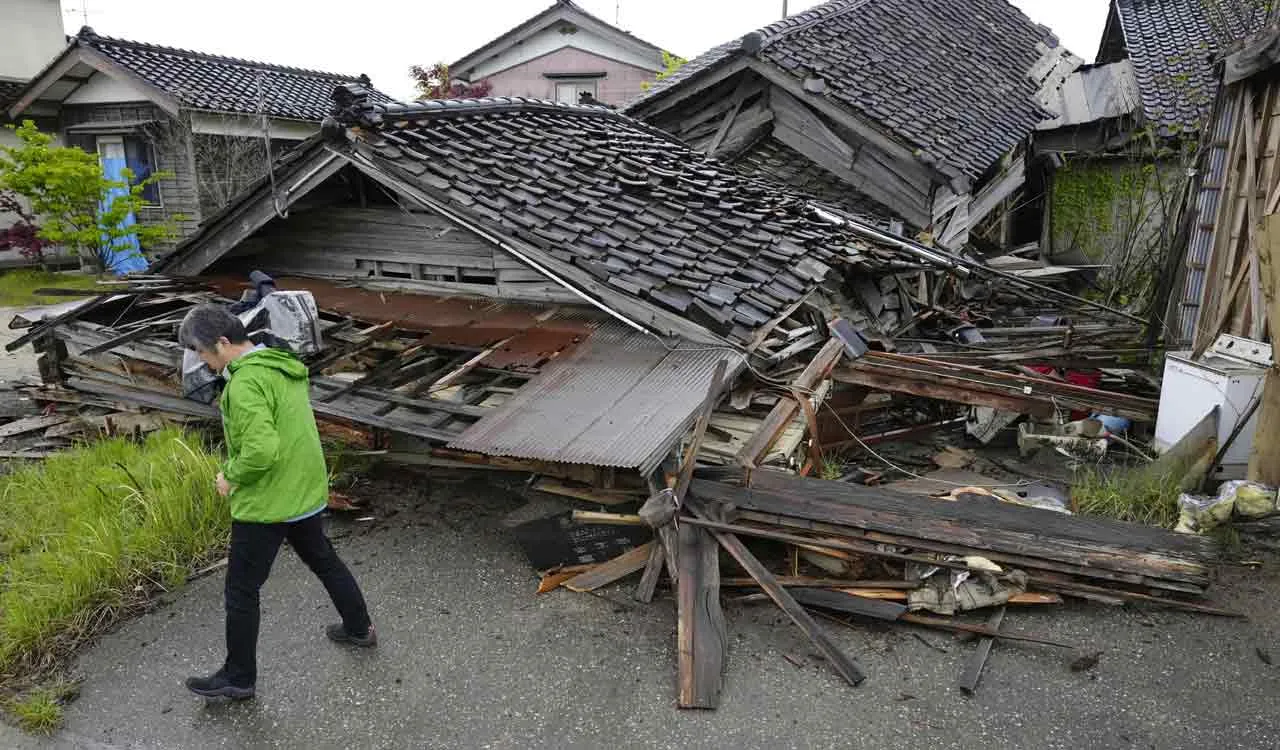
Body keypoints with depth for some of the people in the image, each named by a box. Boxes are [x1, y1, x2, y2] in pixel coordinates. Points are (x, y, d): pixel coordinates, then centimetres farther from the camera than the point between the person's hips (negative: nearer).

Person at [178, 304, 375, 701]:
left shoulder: (245, 384, -24)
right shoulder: (285, 366, 5)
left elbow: (262, 450, -32)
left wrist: (231, 476, -14)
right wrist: (237, 469, 12)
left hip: (265, 504, -9)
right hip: (306, 493, 9)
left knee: (241, 591, 9)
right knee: (324, 561, 25)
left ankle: (238, 677, 25)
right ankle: (359, 628, 40)